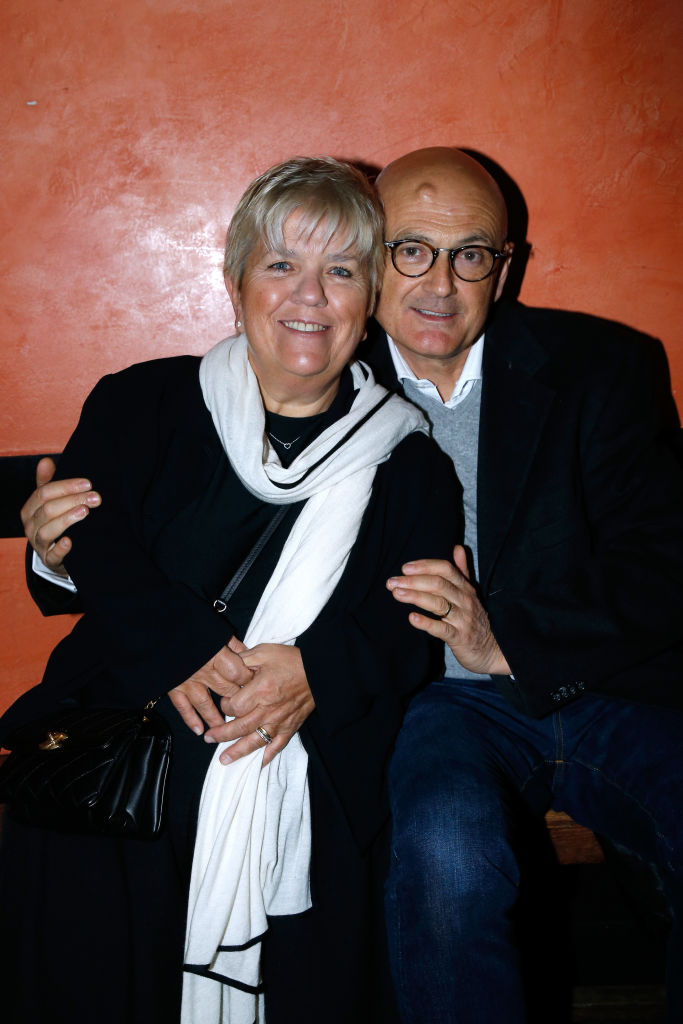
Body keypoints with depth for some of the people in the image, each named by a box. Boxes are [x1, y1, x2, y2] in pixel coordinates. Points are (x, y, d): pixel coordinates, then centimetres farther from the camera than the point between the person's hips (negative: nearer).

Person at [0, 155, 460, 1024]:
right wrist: (181, 649, -16)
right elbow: (87, 547, 1)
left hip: (311, 781, 1)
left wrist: (319, 673, -16)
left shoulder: (409, 465, 12)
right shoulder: (141, 405, 13)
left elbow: (416, 626, 4)